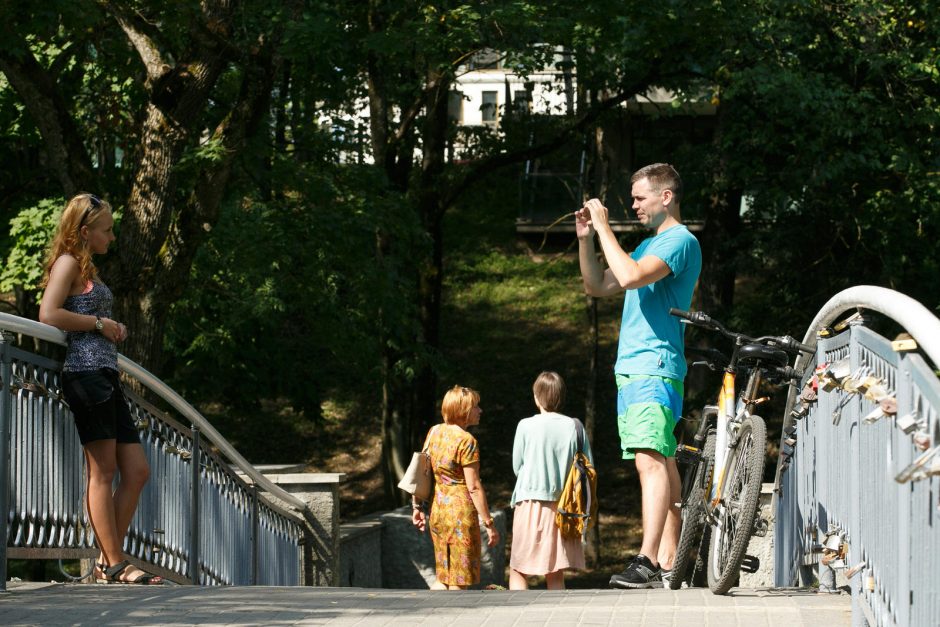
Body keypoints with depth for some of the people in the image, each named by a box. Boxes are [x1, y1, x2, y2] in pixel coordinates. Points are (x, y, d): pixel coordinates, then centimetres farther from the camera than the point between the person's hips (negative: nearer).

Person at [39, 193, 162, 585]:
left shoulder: (86, 269, 24)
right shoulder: (69, 262, -4)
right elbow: (48, 315, -17)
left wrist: (113, 330, 12)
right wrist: (100, 324, -12)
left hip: (105, 376, 10)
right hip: (86, 372, -10)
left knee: (136, 471, 6)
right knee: (102, 471, -9)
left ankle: (109, 561, 7)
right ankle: (115, 565, -8)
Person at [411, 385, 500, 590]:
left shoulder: (434, 432, 7)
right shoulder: (466, 441, -14)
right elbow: (474, 486, -16)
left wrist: (417, 507, 19)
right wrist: (489, 524, -12)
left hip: (437, 509, 7)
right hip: (461, 510, -7)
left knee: (444, 578, 17)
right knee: (460, 581, 1)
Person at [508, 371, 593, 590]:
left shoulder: (526, 426, -6)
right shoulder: (574, 426, 0)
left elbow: (517, 467, 2)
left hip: (531, 503, -3)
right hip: (564, 505, 3)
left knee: (518, 572, 3)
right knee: (555, 574, 8)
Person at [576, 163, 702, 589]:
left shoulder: (680, 241, -7)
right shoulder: (650, 245, 24)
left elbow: (631, 277, -23)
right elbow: (597, 287, 25)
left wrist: (604, 227, -14)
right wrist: (585, 239, 12)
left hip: (654, 368, -10)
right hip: (631, 368, 10)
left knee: (650, 460, -20)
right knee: (660, 462, 8)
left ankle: (648, 562, -30)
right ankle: (668, 565, 8)